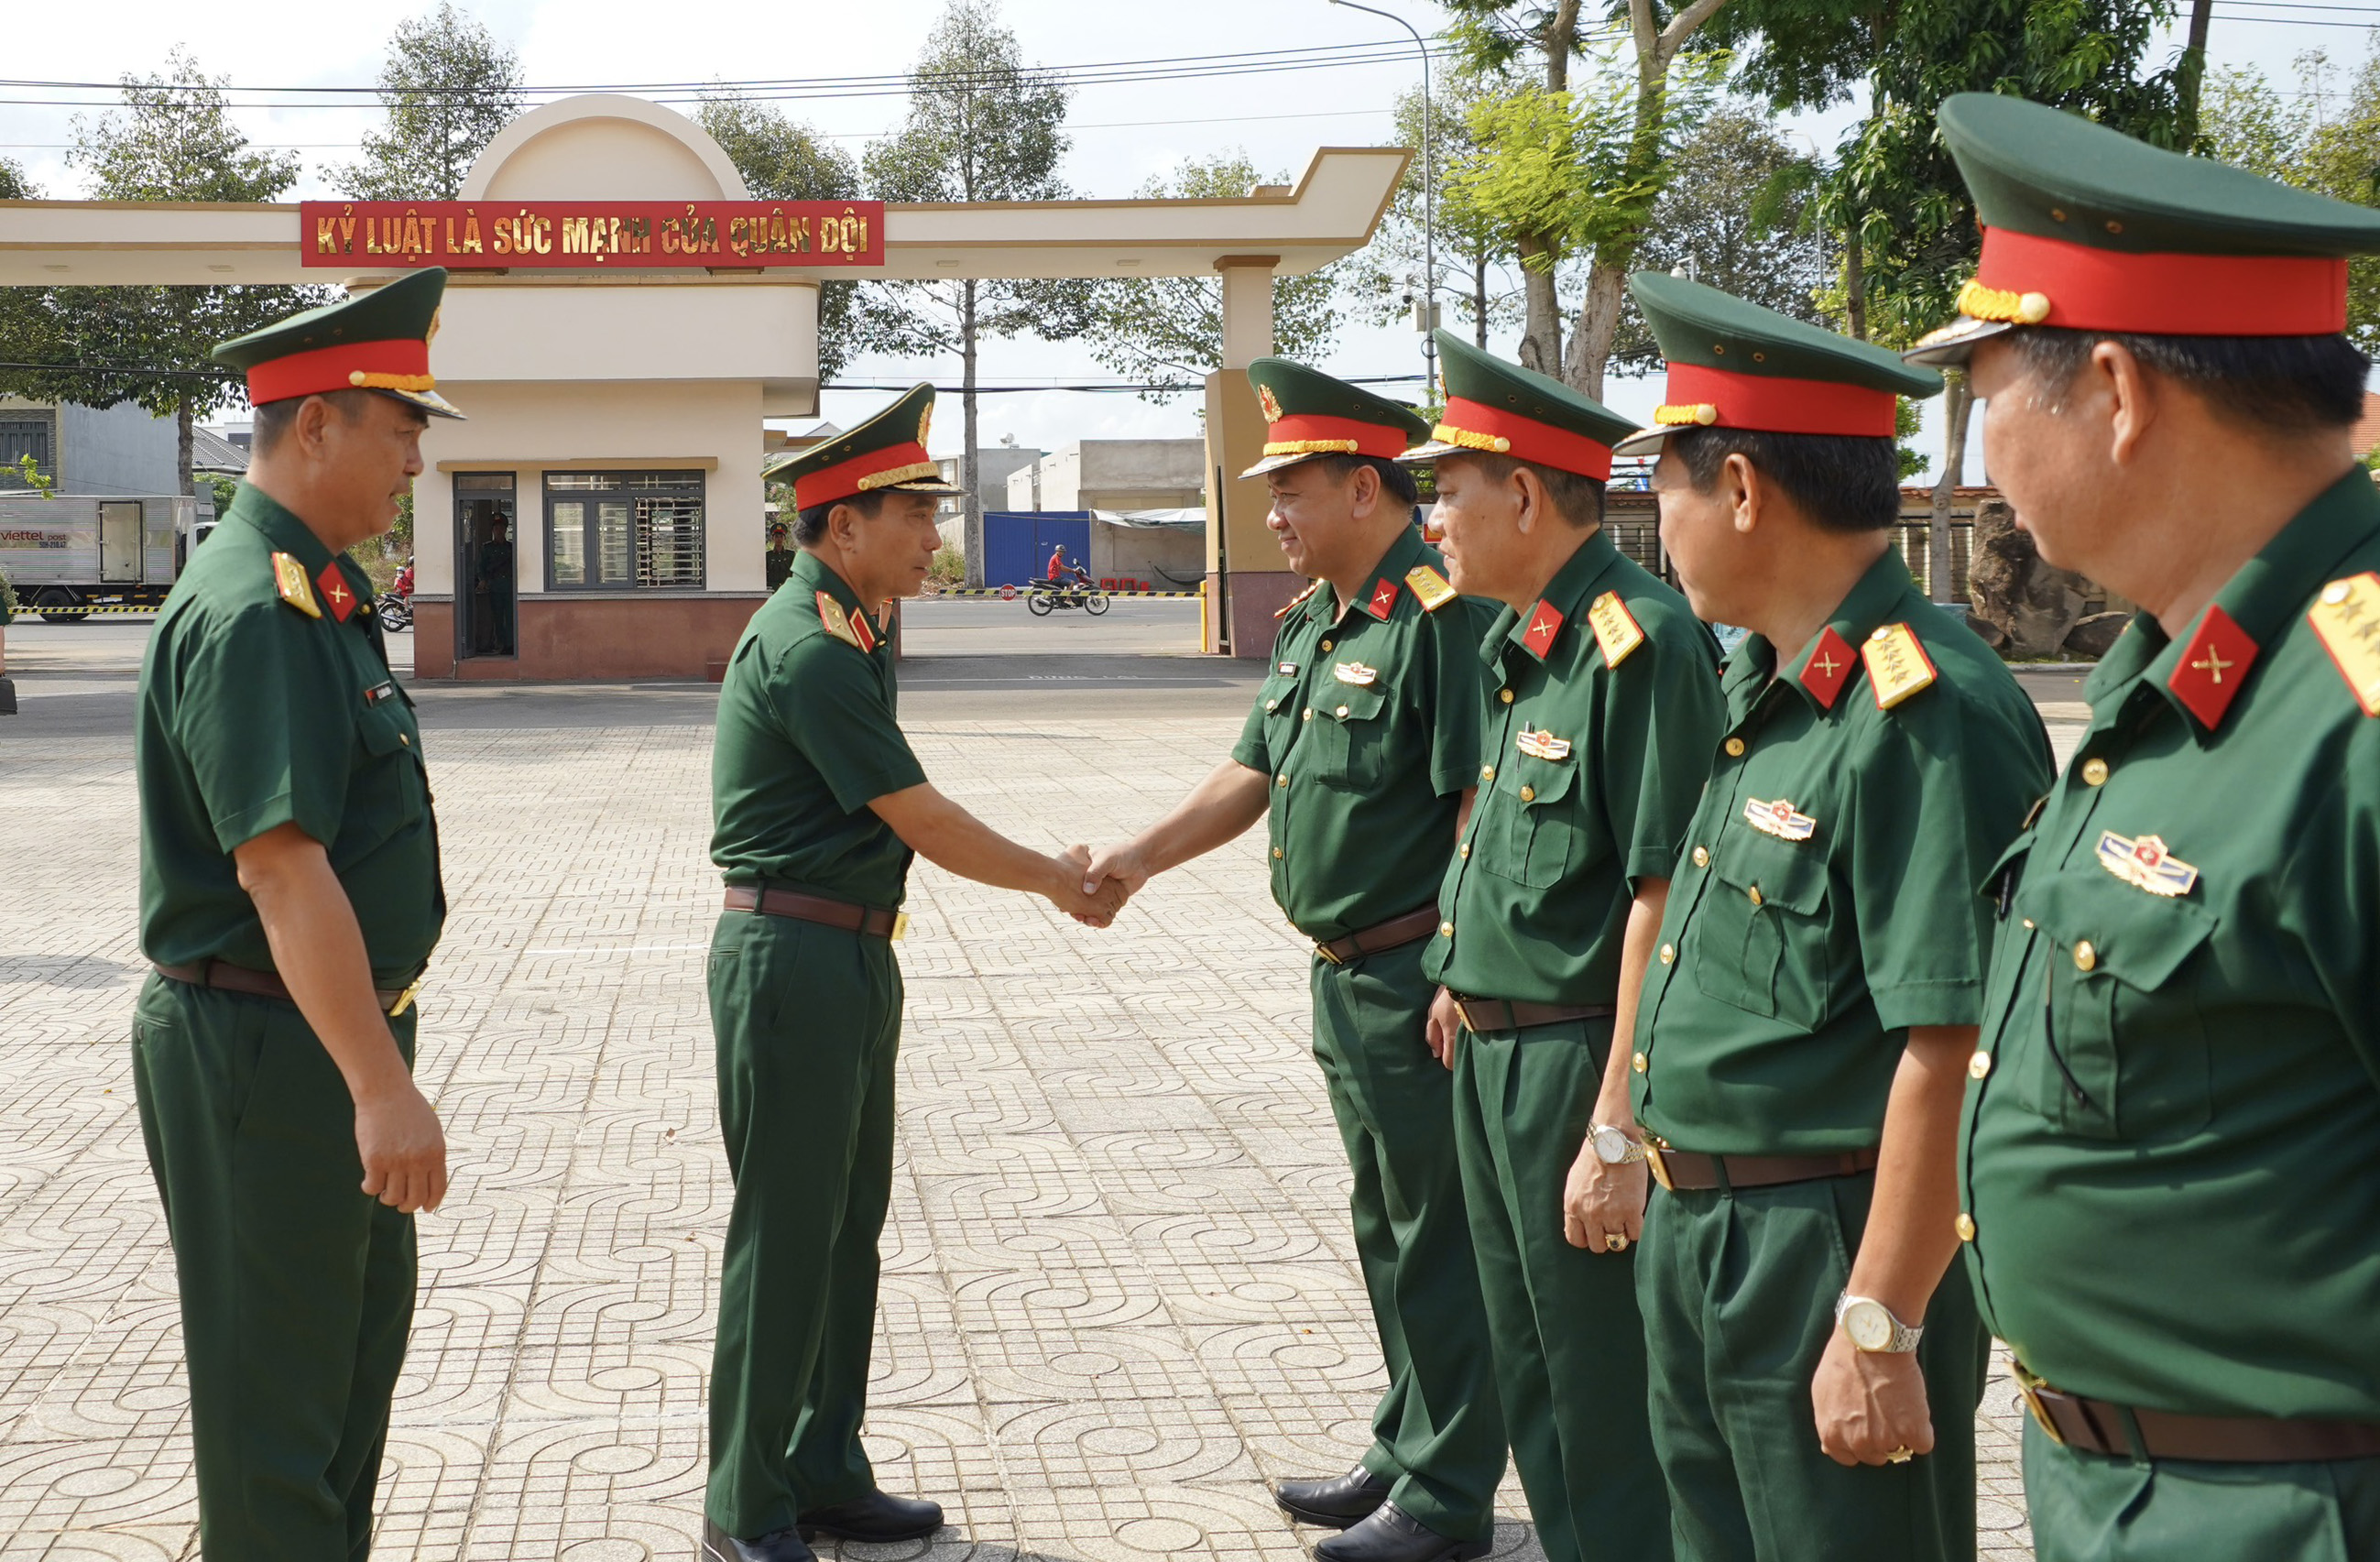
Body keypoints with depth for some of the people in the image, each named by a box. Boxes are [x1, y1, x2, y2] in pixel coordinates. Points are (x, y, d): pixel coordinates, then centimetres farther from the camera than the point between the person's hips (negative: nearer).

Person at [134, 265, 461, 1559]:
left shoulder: (315, 592, 12)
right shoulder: (252, 610, -21)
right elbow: (279, 868, -28)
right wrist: (380, 1086, -31)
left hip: (328, 1037, 10)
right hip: (266, 1051, -10)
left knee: (361, 1341, 22)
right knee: (278, 1392, 1)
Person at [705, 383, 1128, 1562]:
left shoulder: (851, 635, 12)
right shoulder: (807, 647, -19)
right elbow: (923, 821, -17)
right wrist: (1054, 879, -4)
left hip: (852, 960, 10)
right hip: (791, 962, -10)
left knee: (849, 1226, 15)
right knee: (785, 1240, -3)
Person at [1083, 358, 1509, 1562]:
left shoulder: (1439, 616, -18)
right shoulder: (1314, 623, 13)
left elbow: (1481, 805, -22)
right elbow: (1254, 774, 19)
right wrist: (1140, 857, 10)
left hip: (1418, 983, -10)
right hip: (1345, 976, 10)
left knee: (1438, 1238, 0)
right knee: (1385, 1226, 19)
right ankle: (1405, 1453, 32)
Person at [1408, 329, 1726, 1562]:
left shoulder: (1639, 645, -20)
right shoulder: (1516, 643, 11)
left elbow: (1660, 893, -24)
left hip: (1574, 1059, -10)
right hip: (1494, 1055, 10)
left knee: (1603, 1390, 0)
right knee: (1529, 1377, 19)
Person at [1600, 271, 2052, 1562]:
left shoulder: (1923, 715, -22)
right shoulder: (1767, 692, 9)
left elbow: (1952, 1053, -25)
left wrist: (1880, 1330, -24)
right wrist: (1625, 1132, 23)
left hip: (1831, 1254, -9)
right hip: (1699, 1237, 9)